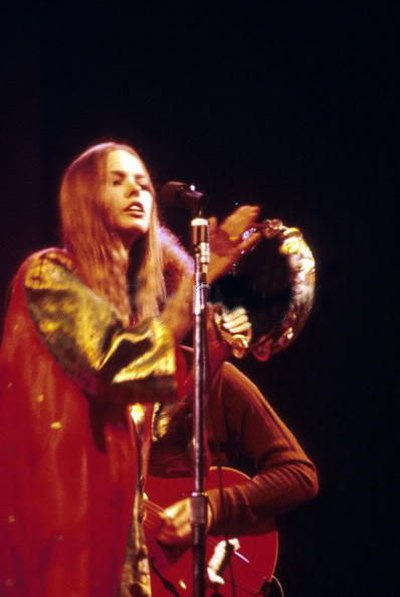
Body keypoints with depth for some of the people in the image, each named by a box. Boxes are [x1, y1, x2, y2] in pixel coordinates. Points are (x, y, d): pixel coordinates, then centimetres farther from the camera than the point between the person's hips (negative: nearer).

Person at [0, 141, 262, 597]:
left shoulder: (144, 289, 15)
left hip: (115, 497, 7)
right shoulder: (48, 273, -6)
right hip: (55, 492, -7)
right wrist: (201, 276, -18)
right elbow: (120, 366, -19)